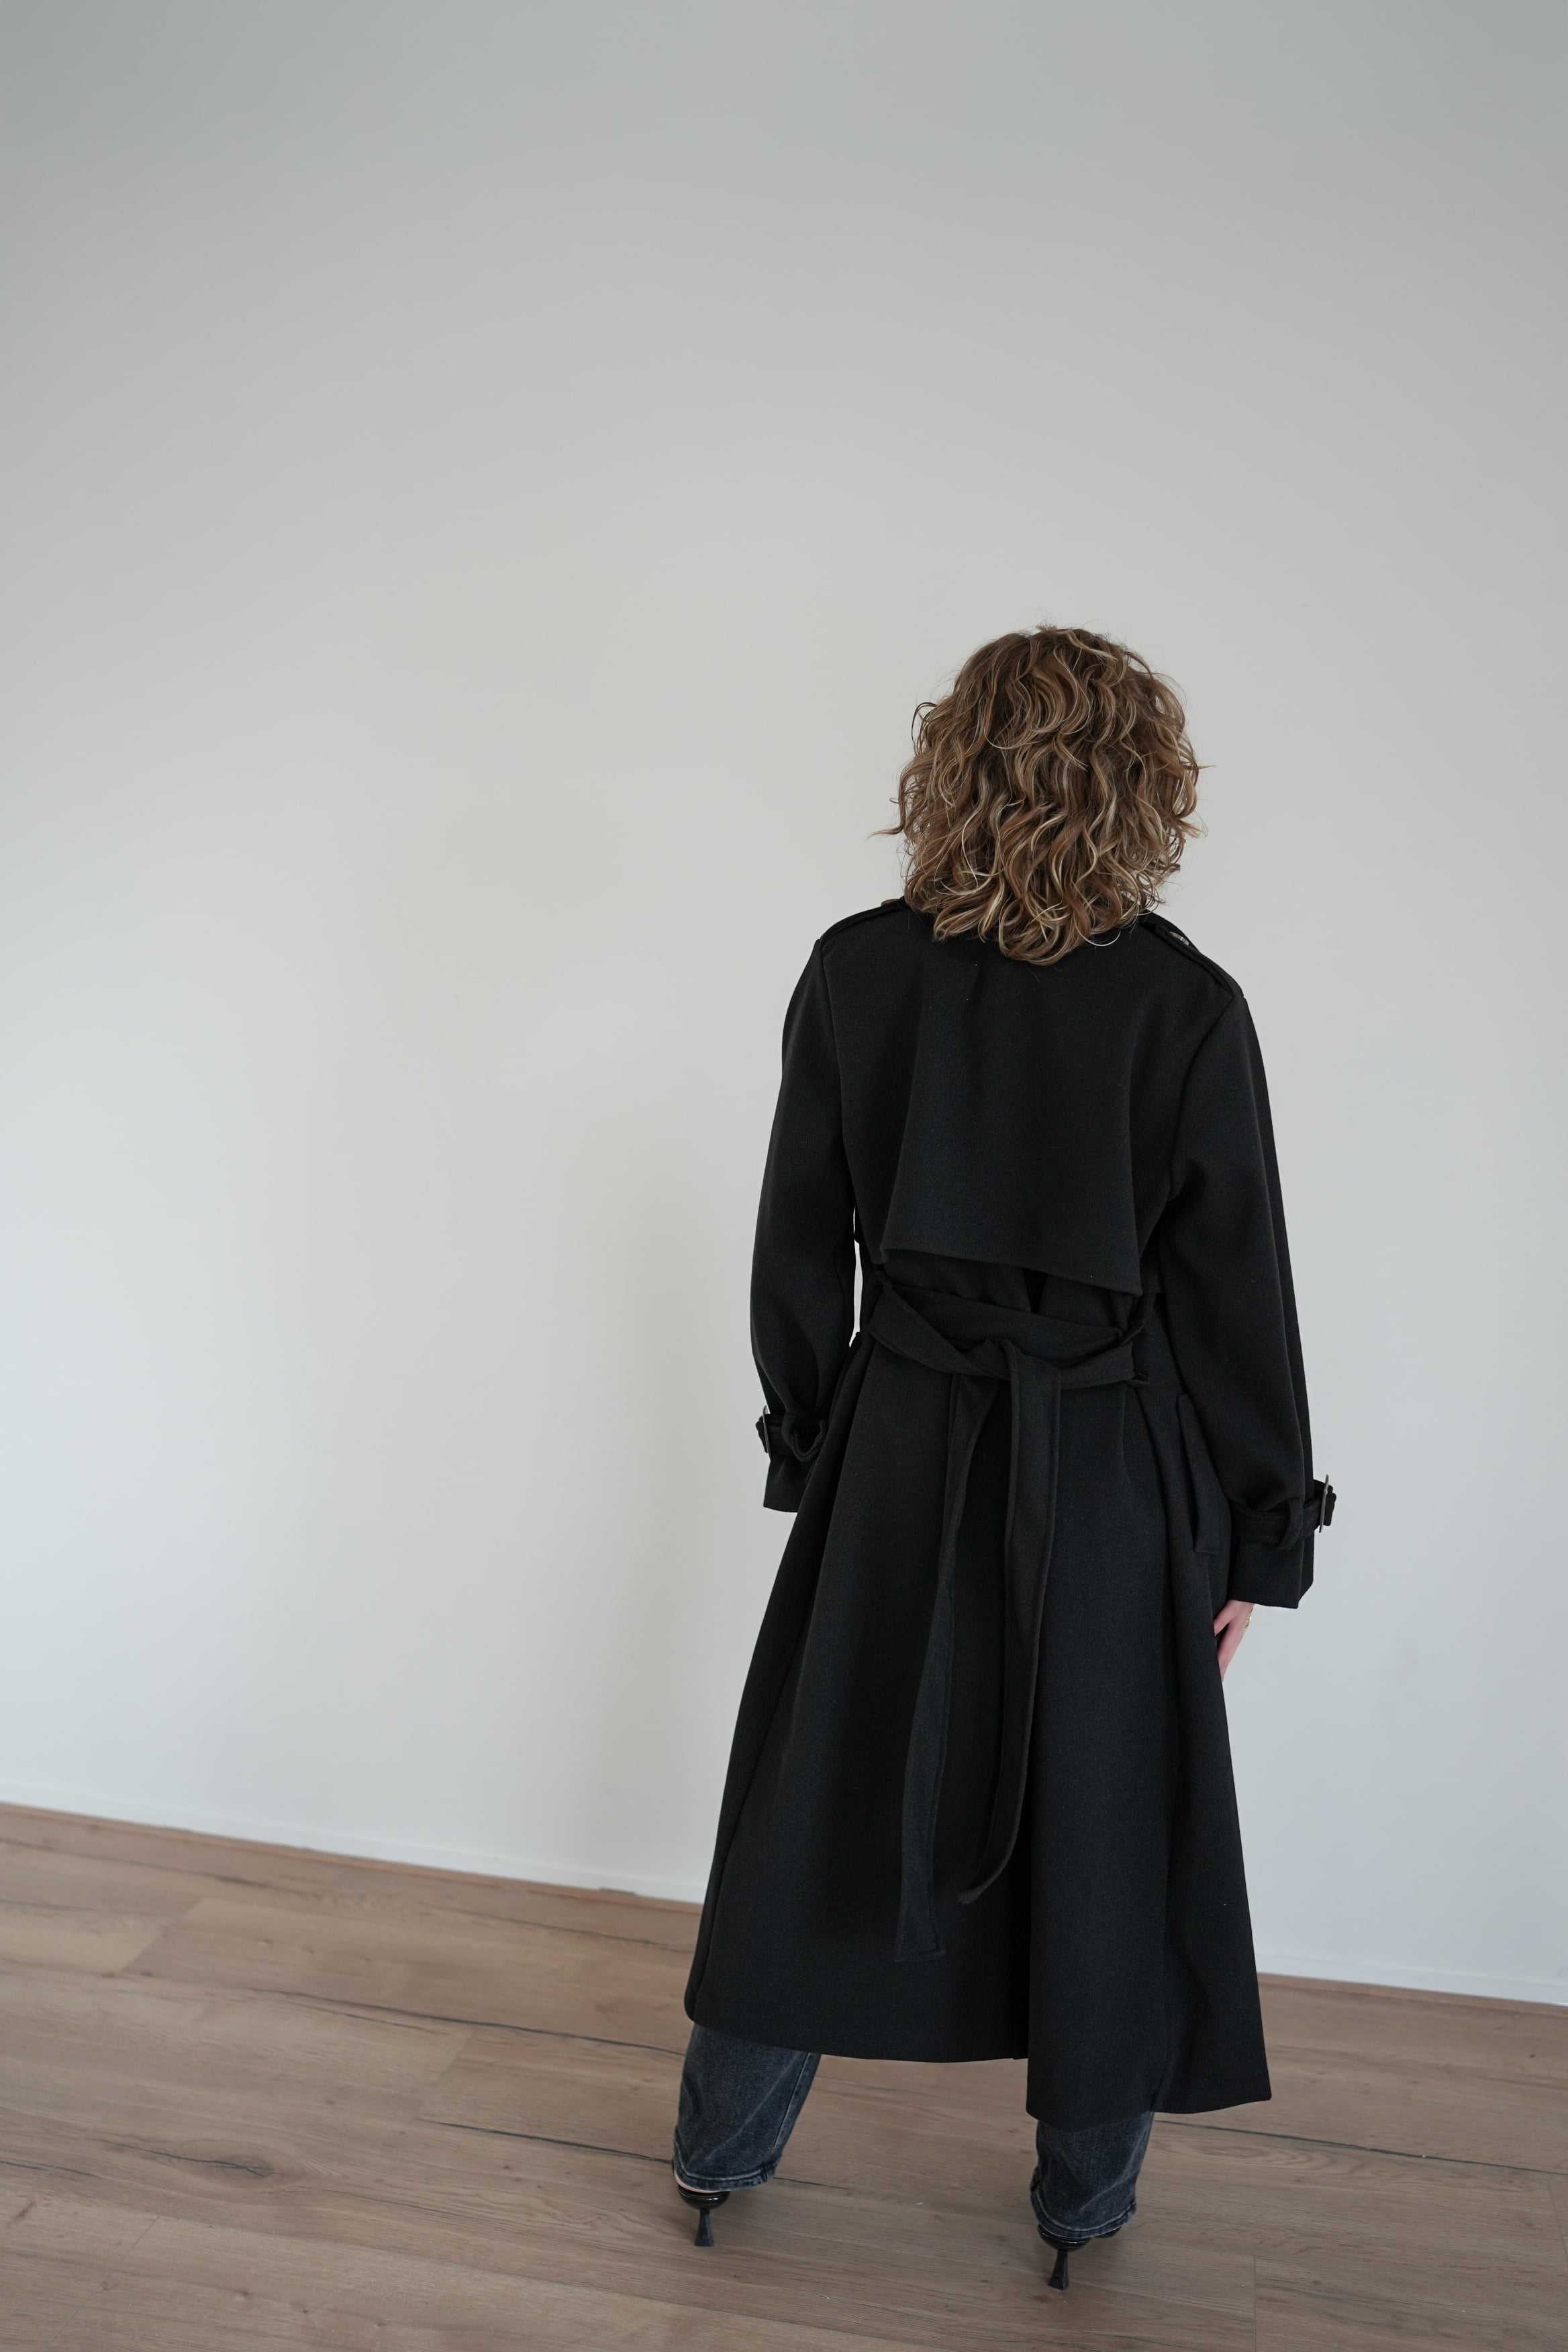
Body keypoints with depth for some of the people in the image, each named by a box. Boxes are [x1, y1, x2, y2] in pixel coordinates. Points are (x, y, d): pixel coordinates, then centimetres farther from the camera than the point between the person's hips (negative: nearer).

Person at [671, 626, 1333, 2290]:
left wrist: (811, 1447, 13)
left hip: (902, 1450, 2)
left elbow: (798, 1254, 0)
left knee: (829, 1796, 17)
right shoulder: (1184, 1007, -13)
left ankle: (722, 2151, 37)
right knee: (1103, 1825, 17)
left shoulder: (855, 974, -6)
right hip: (1108, 1478, -1)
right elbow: (1233, 1294, -7)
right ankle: (1085, 2199, 38)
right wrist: (1258, 1535, 3)